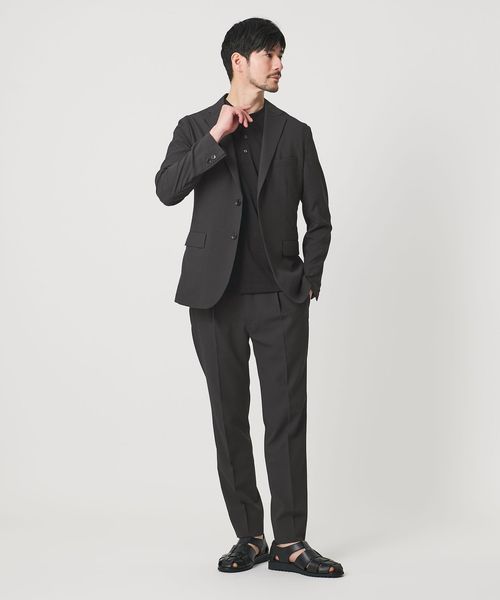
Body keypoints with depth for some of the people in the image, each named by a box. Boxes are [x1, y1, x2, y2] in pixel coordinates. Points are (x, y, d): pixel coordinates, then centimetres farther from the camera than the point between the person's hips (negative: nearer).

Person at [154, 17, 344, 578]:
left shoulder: (294, 133, 11)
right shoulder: (195, 128, 8)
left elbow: (319, 218, 12)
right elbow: (167, 189, -10)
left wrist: (309, 281, 4)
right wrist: (217, 136, -14)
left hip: (281, 299, 0)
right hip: (216, 298, 0)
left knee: (287, 419, -4)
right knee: (229, 420, 4)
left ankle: (289, 542, 2)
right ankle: (249, 537, 14)